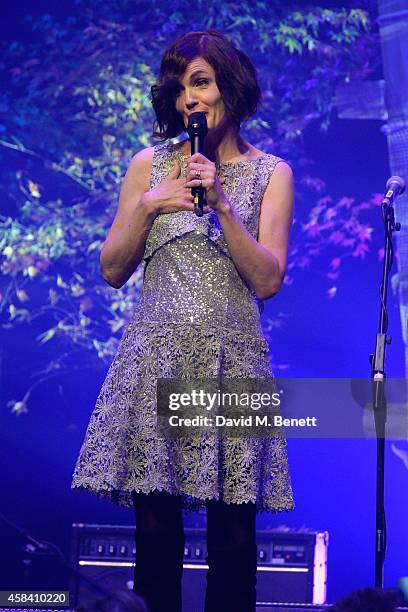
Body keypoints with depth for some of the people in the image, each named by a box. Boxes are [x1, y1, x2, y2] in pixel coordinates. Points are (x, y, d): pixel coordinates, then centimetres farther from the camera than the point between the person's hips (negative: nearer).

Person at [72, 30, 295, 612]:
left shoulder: (271, 173, 8)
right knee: (155, 531, -2)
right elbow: (112, 270, 11)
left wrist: (220, 204, -11)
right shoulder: (151, 165, 11)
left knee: (232, 537, -2)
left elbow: (268, 280, -2)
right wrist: (147, 207, -3)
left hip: (233, 357, -1)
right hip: (156, 355, 1)